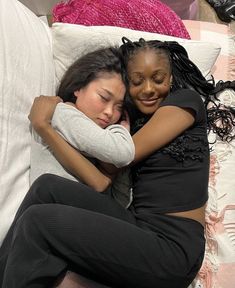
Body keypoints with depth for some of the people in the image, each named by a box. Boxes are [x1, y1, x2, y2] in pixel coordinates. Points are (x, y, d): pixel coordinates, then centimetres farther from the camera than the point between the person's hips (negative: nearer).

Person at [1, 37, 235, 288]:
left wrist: (43, 126, -2)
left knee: (39, 222, -19)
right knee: (48, 186, -10)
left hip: (172, 248, -6)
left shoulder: (186, 100, -2)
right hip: (138, 229, 6)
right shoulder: (131, 115, 14)